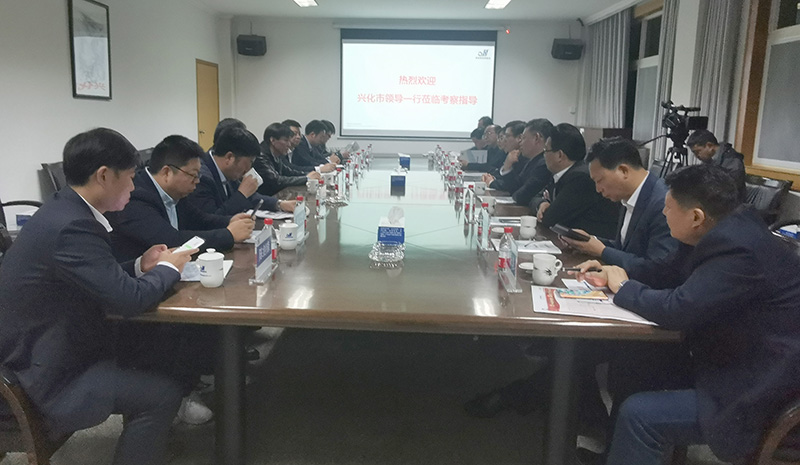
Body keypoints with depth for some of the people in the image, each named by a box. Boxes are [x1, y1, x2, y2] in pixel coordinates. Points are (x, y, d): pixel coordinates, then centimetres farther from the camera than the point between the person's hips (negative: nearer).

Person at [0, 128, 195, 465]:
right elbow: (130, 299, -29)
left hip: (44, 354, 10)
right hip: (46, 381, -10)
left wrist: (140, 266, 2)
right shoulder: (72, 226, -28)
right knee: (162, 394, -11)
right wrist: (167, 267, -11)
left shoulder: (64, 210, 3)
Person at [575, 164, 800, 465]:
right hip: (740, 362, 10)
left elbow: (678, 309, -29)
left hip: (759, 397, -10)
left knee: (638, 415, -17)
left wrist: (623, 288, -12)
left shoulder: (738, 249, -27)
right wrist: (612, 274, 2)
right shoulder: (728, 231, 3)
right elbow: (671, 273, 12)